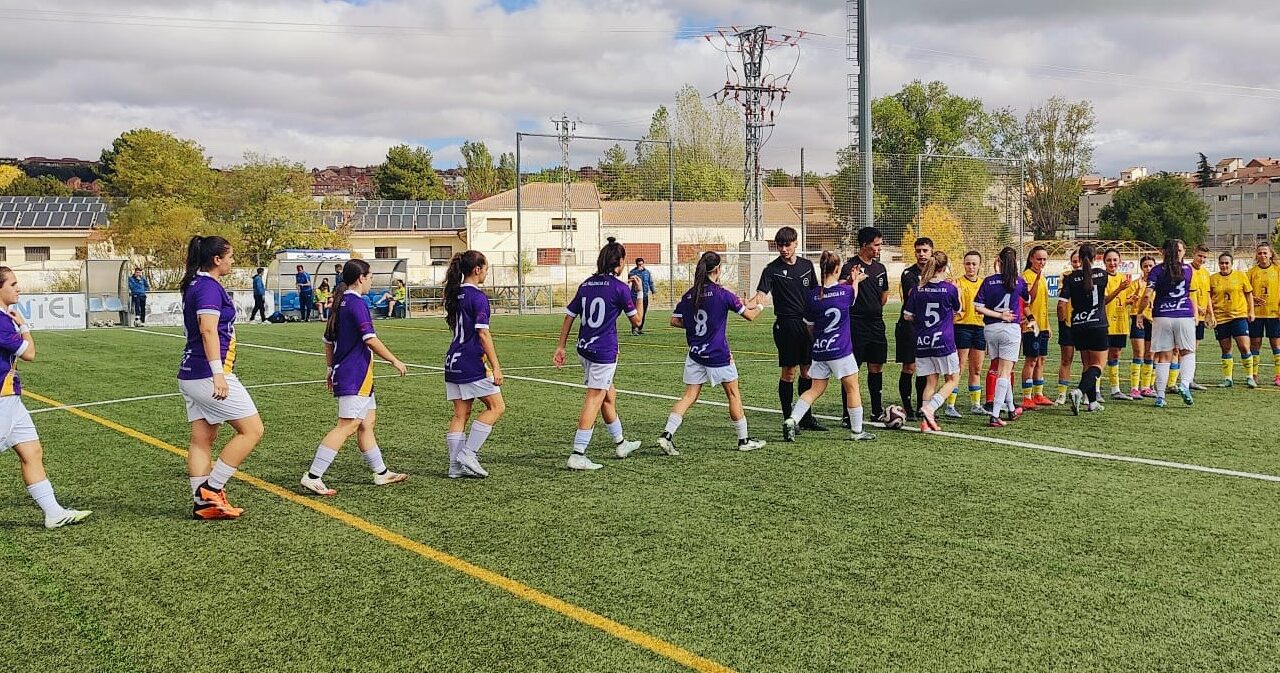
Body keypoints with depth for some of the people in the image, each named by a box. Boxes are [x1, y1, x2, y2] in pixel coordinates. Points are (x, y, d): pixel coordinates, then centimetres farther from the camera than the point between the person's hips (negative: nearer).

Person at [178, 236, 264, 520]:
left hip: (191, 376, 10)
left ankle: (203, 503, 12)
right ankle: (211, 488, -2)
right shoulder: (209, 287, -13)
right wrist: (218, 374, -28)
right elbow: (208, 330, -24)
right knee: (252, 430, -4)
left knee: (202, 439, 10)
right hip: (210, 375, -10)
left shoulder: (195, 285, 18)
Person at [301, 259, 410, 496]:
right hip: (355, 376, -10)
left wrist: (331, 368, 28)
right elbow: (371, 340, -19)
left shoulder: (339, 303, 13)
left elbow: (328, 340, 20)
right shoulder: (357, 303, -14)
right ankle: (313, 476, -15)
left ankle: (381, 472, 24)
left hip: (344, 372, 10)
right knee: (348, 425, -12)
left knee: (367, 422, 16)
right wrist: (395, 361, -11)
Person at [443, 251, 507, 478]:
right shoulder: (477, 297, -12)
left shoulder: (455, 295, 13)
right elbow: (483, 333, -18)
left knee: (460, 413, 10)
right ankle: (468, 453, -3)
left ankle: (456, 465, 9)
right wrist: (496, 366, -16)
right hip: (472, 363, -9)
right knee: (496, 407, 2)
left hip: (453, 362, 9)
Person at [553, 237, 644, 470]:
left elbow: (569, 315, 10)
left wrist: (561, 346, 15)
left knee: (609, 395, 21)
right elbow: (636, 321, 0)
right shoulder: (620, 287, -8)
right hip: (604, 352, -7)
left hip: (584, 349, 7)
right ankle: (578, 455, -10)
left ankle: (620, 444, 35)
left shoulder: (586, 284, 9)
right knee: (594, 400, -6)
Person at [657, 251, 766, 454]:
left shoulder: (688, 296, 2)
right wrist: (759, 306, 19)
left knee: (689, 396, 6)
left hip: (695, 354, 4)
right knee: (733, 394, 10)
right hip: (718, 355, -4)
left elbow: (675, 321, 6)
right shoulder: (722, 294, -11)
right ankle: (744, 440, 18)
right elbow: (749, 315, -3)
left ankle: (667, 434, -8)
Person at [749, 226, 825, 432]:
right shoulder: (772, 269, -6)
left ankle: (806, 417, 21)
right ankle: (788, 419, 6)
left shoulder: (807, 265, 9)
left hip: (807, 324, 5)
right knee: (788, 372, -3)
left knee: (807, 371, 10)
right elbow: (761, 294, -18)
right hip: (786, 325, -5)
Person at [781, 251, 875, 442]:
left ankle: (792, 419, -4)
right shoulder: (846, 291, -9)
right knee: (852, 389, 10)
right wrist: (855, 281, 36)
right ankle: (857, 431, 17)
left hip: (819, 350, 3)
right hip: (841, 350, -3)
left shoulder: (812, 296, -2)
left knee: (816, 389, 12)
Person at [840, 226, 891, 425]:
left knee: (877, 367, 11)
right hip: (856, 325, -7)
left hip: (876, 324, 7)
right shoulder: (850, 266, -9)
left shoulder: (880, 268, 13)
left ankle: (877, 411, 22)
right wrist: (850, 280, -41)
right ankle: (847, 416, 0)